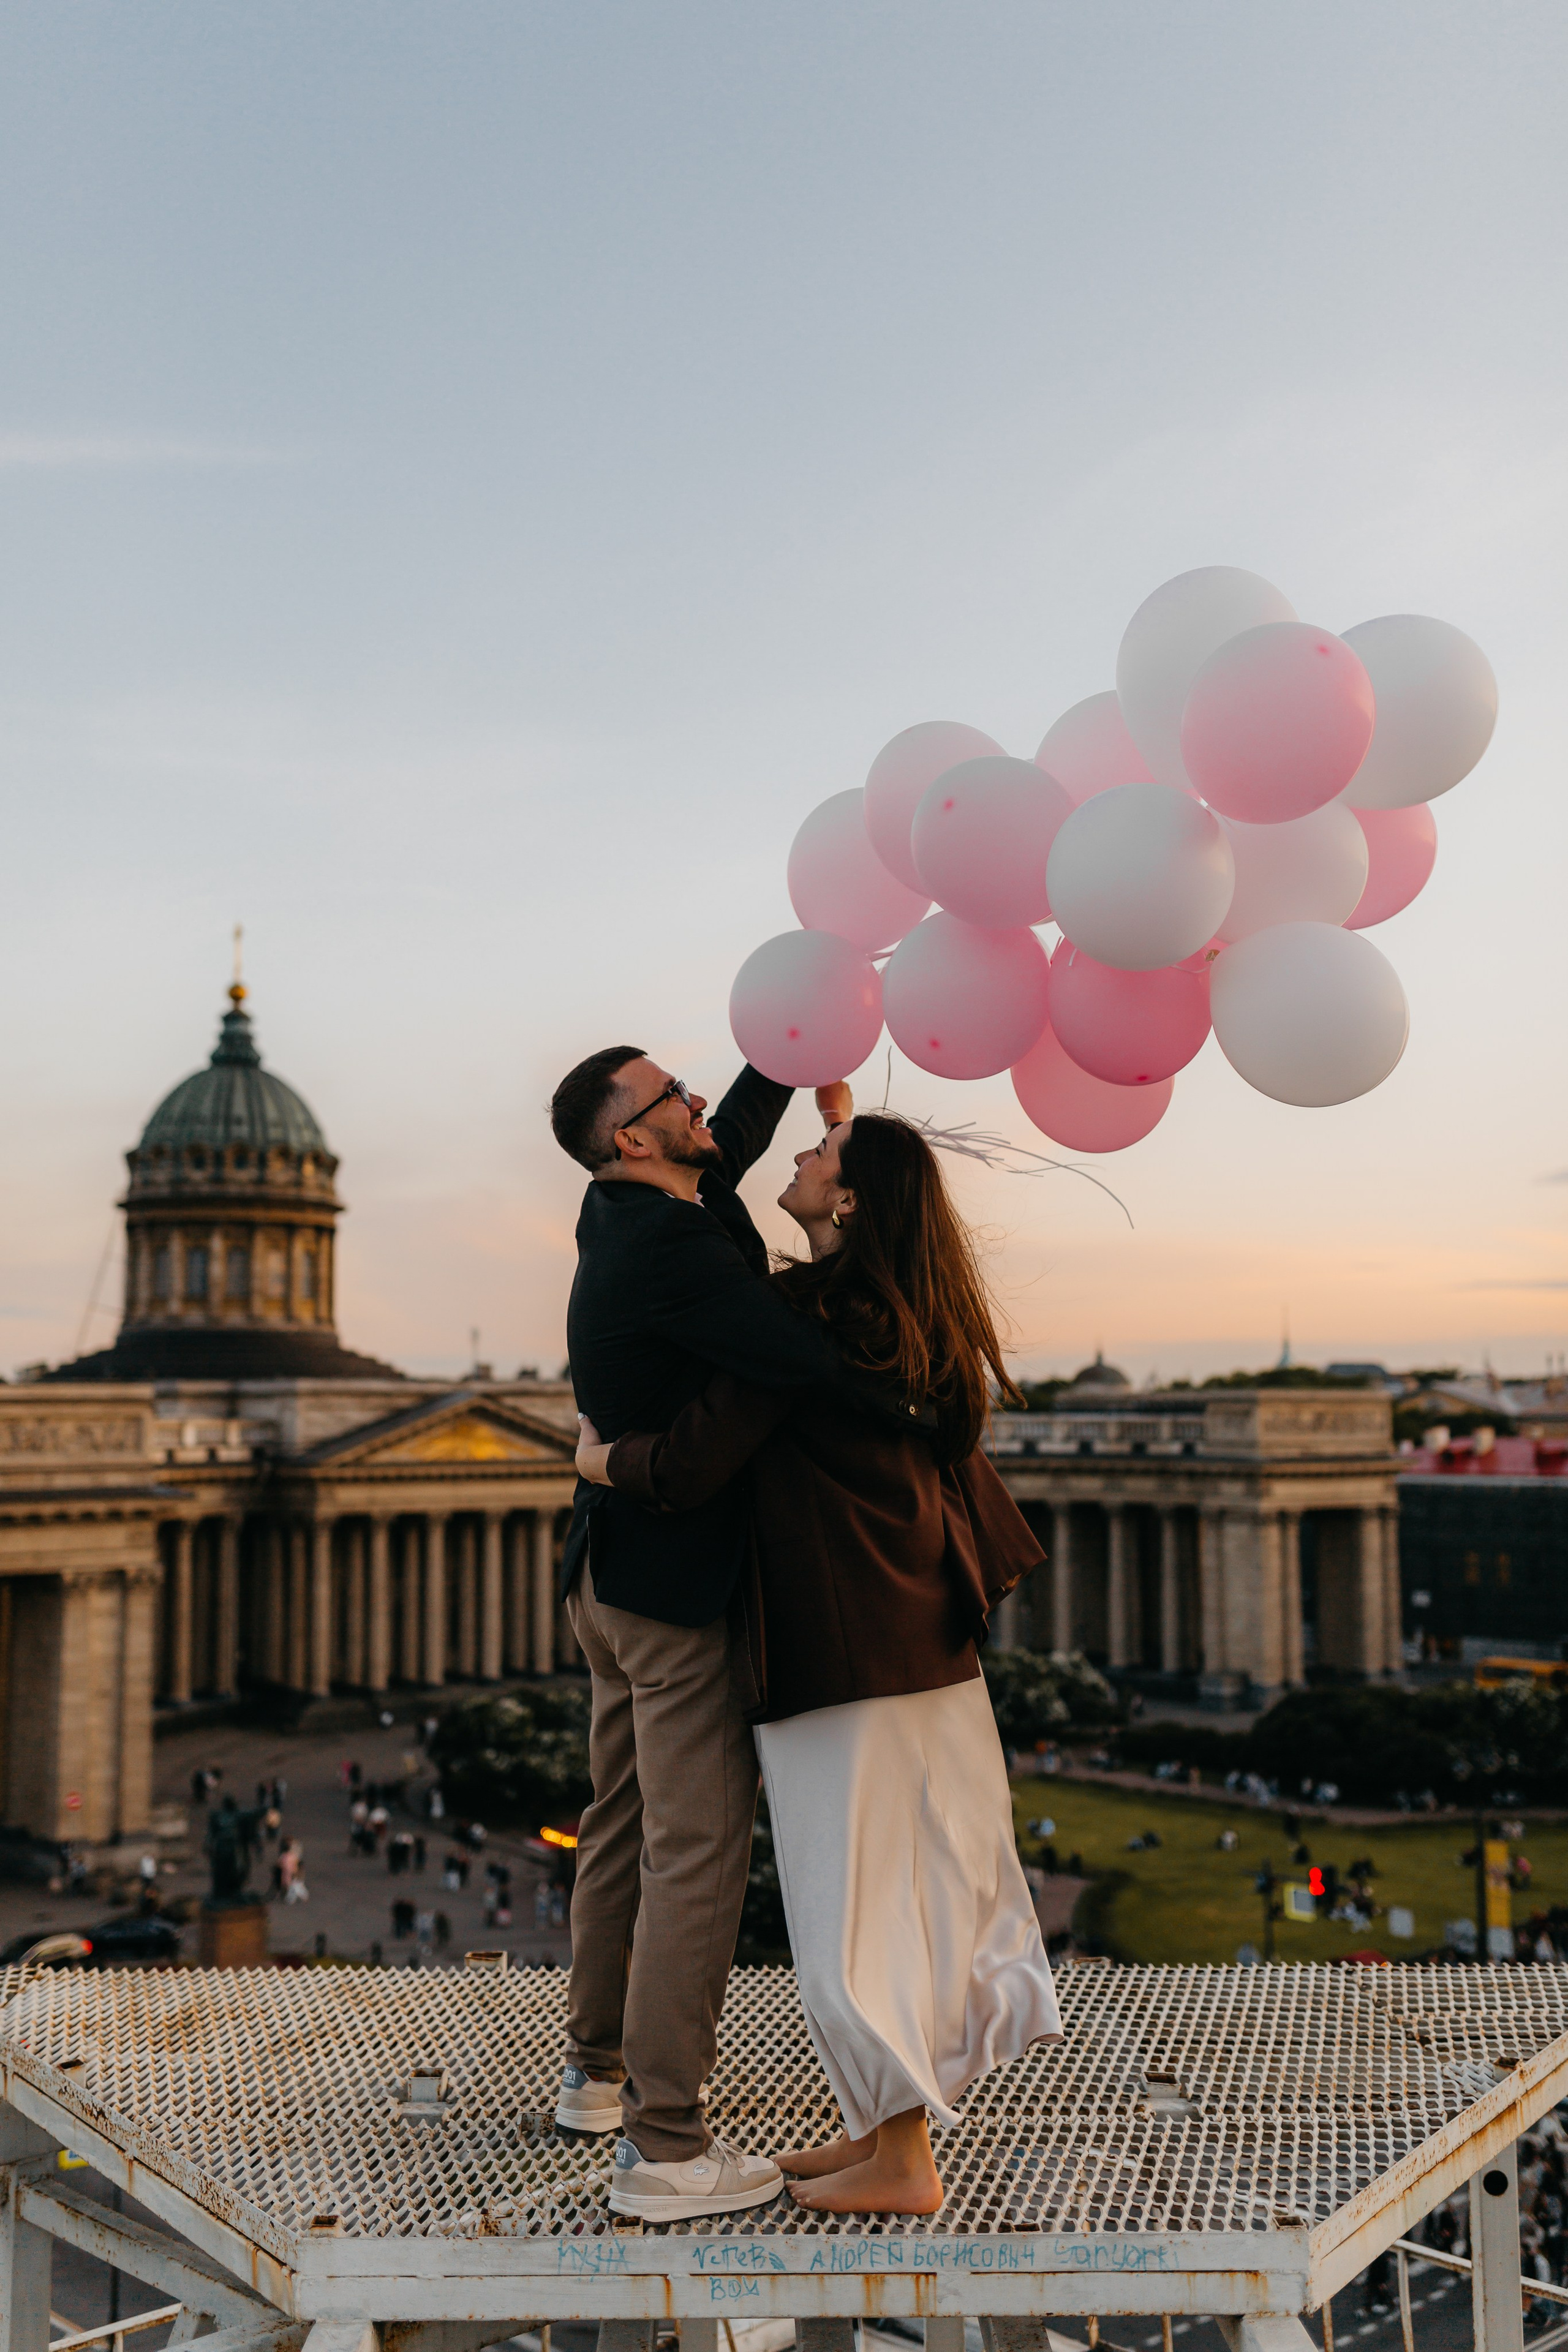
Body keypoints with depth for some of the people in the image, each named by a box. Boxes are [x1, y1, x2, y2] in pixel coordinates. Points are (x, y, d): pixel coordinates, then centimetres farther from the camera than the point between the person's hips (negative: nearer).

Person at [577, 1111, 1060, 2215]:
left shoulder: (802, 1314, -18)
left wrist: (603, 1457, 3)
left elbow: (685, 1472, -20)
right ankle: (886, 2125, 27)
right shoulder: (911, 1316, 7)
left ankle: (904, 2164, 12)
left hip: (843, 1650, -9)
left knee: (857, 1890, 1)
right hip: (926, 1645, 9)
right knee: (919, 1881, 15)